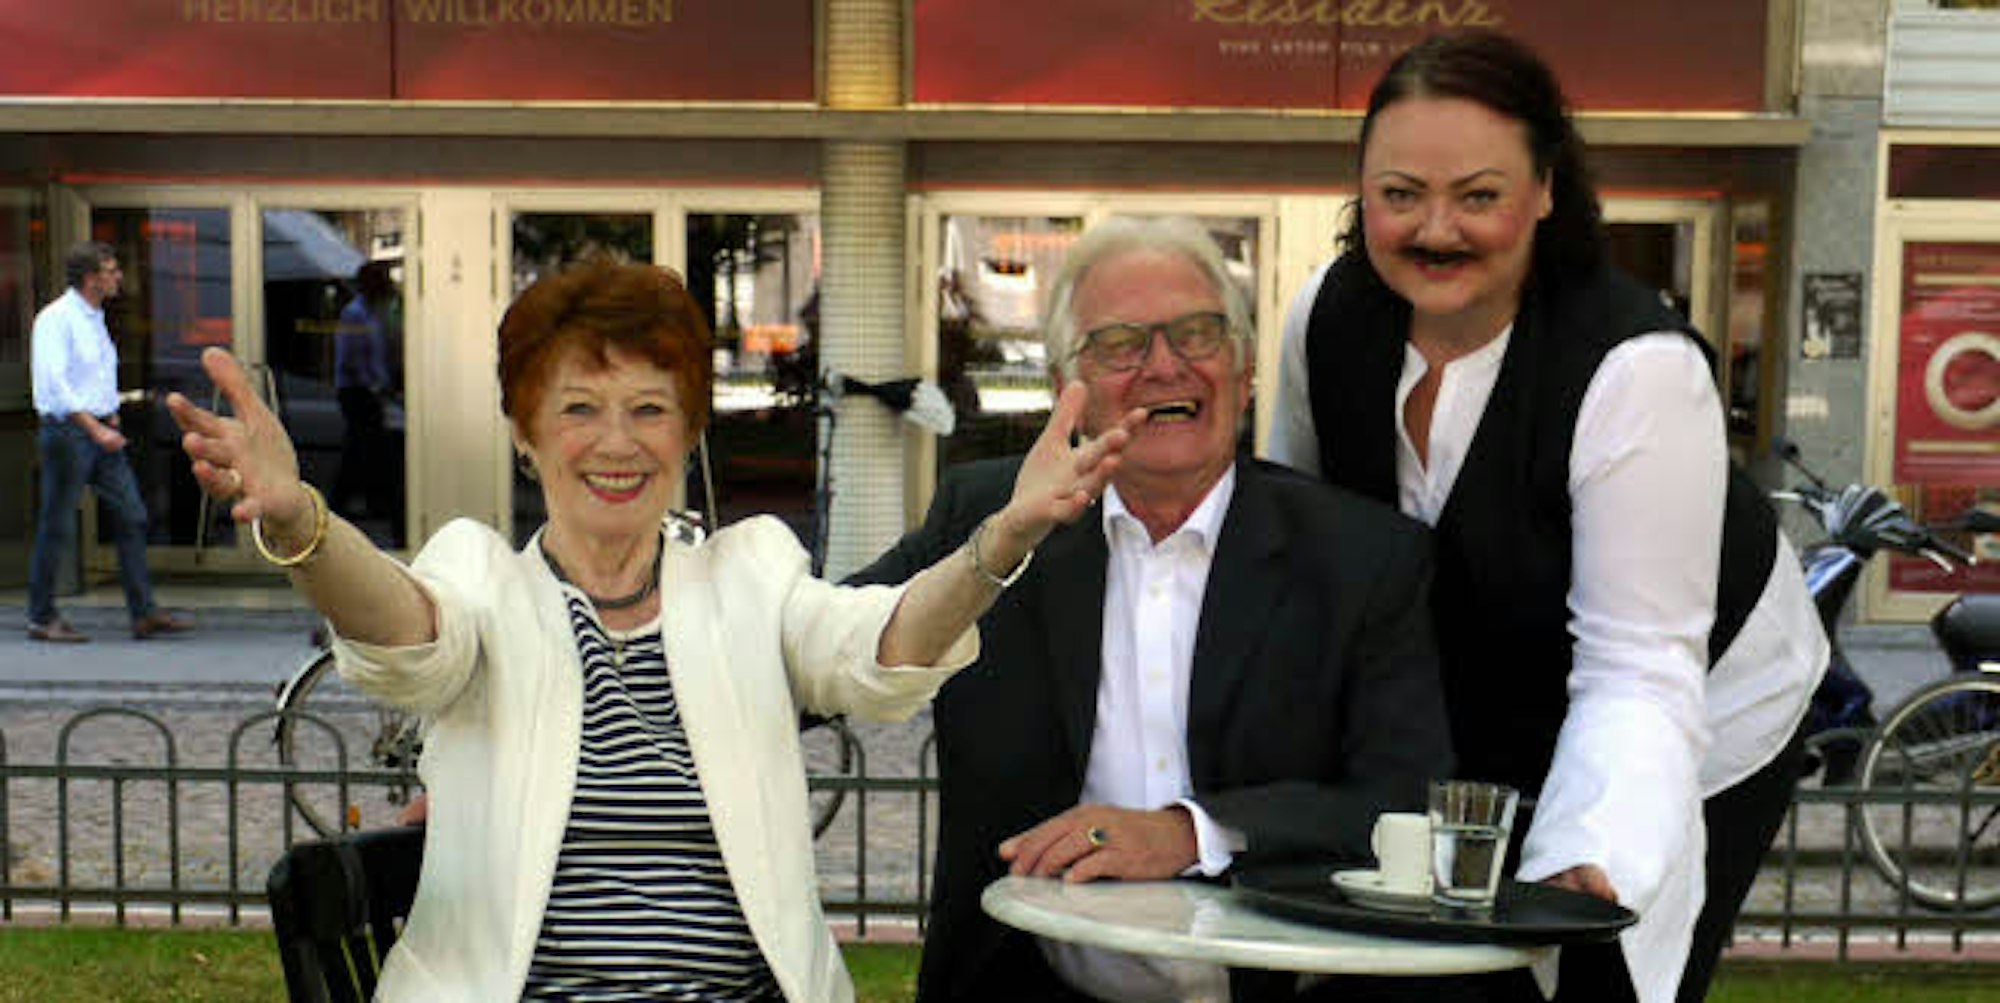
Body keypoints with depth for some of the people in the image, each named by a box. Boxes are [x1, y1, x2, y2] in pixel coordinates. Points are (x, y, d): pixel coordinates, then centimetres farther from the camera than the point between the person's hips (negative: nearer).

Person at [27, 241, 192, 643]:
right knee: (57, 527, 0)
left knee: (132, 517, 4)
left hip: (102, 432, 8)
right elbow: (54, 383, -20)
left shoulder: (96, 318, 15)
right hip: (68, 431, -8)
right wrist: (95, 429, -25)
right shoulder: (56, 318, -11)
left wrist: (111, 415, 13)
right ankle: (41, 618, 12)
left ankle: (144, 613, 6)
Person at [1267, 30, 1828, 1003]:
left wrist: (1595, 860, -47)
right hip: (1469, 728, 5)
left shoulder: (1639, 368, -32)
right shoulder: (1331, 313, -16)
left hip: (1696, 723, -4)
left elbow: (1638, 671, -32)